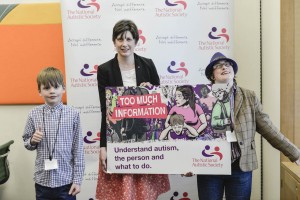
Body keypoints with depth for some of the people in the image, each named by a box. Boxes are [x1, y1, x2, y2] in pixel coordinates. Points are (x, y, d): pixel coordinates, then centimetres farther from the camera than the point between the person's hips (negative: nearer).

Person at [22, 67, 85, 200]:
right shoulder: (34, 114, -2)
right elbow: (26, 142, 10)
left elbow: (78, 149, -4)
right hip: (42, 180, 2)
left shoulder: (73, 114, -7)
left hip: (66, 180, -2)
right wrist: (32, 141, -12)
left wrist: (77, 180, -4)